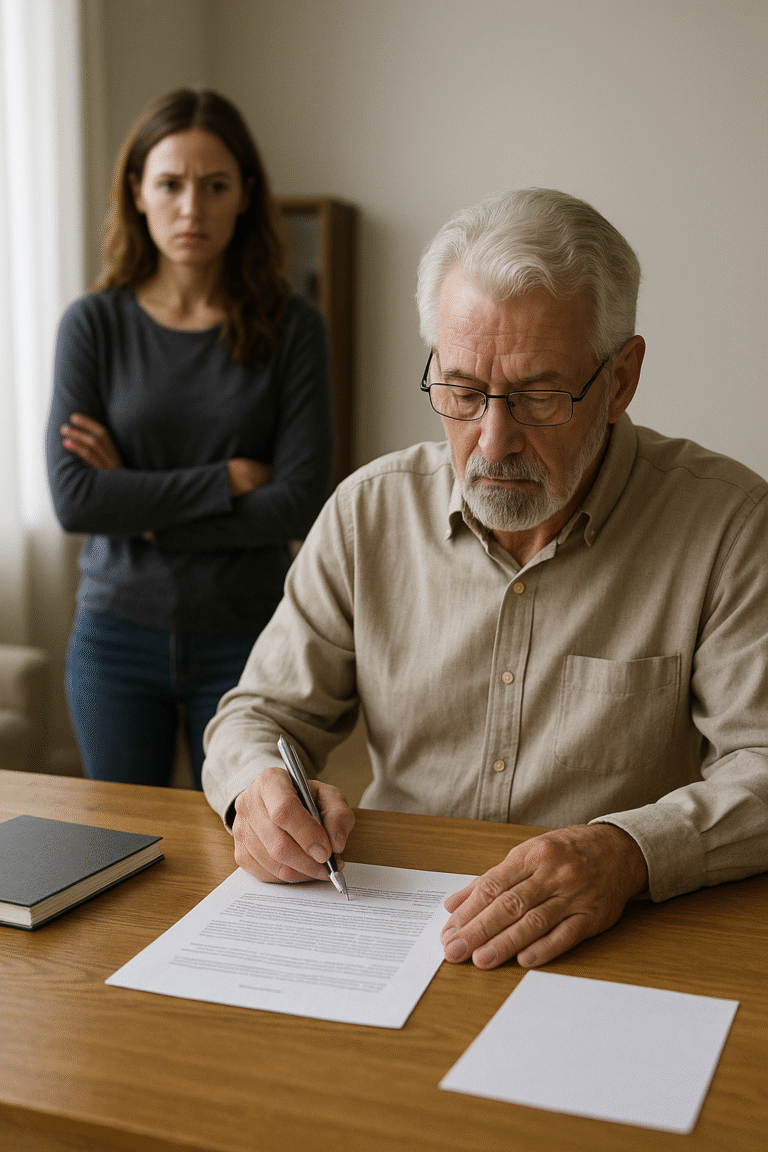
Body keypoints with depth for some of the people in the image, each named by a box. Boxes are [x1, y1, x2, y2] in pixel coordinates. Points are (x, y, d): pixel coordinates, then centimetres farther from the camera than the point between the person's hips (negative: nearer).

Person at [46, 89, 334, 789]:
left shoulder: (292, 328, -4)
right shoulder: (94, 325, -2)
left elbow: (301, 505, -12)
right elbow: (73, 499, -11)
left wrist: (144, 508, -13)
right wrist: (226, 480, -14)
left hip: (243, 642, -1)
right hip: (116, 639, 1)